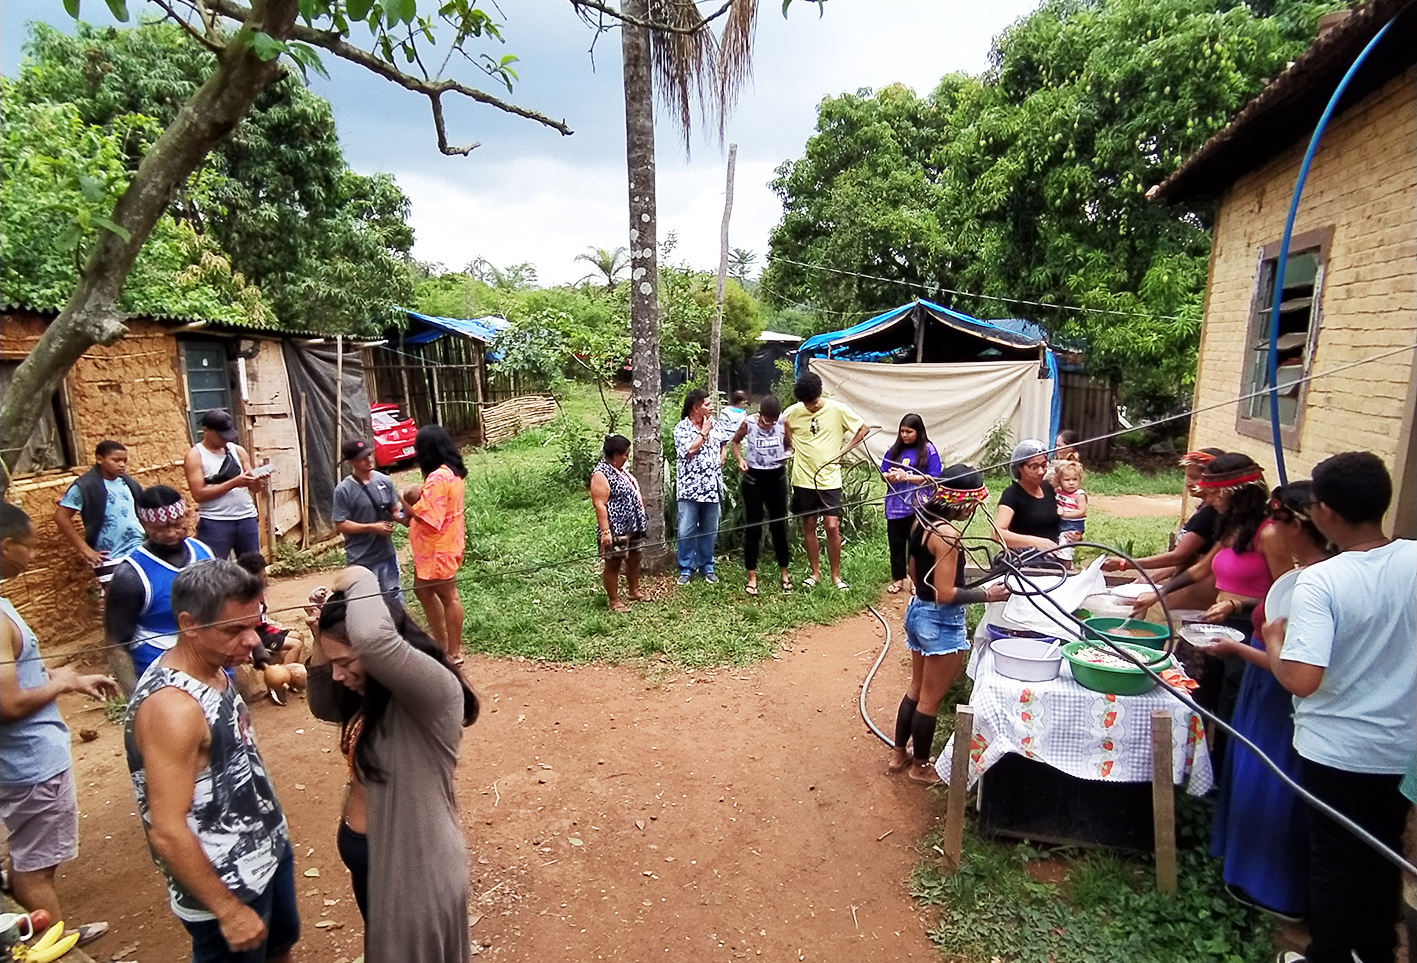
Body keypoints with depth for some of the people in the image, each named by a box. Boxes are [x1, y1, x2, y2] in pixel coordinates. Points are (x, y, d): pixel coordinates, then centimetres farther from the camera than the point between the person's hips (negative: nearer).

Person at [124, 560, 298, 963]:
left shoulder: (214, 668, -3)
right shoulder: (172, 706, -30)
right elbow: (167, 832, -27)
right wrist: (228, 910, -20)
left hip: (267, 850, 8)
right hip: (226, 884, -8)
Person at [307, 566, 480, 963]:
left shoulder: (436, 691, -33)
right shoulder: (371, 692, -5)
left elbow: (374, 639, -51)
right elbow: (324, 706, 14)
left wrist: (361, 583, -31)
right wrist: (321, 643, -3)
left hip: (412, 862, -8)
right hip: (365, 850, 8)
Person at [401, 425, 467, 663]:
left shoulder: (438, 477, -24)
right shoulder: (452, 472, 7)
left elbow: (425, 516, -25)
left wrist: (404, 502, -11)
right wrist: (420, 496, -1)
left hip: (439, 547, -10)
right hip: (437, 545, 10)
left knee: (448, 597, 2)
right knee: (423, 590, 21)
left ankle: (454, 652, 15)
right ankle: (442, 642, 31)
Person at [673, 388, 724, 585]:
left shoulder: (713, 425, 9)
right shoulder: (681, 428, -7)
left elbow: (721, 443, 24)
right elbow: (689, 451, -19)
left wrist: (721, 461, 11)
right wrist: (704, 432, -13)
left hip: (712, 487, 5)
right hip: (690, 488, -5)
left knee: (710, 531, 11)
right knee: (687, 531, 0)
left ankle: (707, 567, 24)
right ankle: (686, 569, 14)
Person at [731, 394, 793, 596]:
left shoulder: (783, 423, -8)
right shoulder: (748, 423, -11)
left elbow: (789, 445, 8)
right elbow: (735, 442, 7)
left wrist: (787, 453, -15)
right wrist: (740, 459, -11)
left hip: (777, 477, 2)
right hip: (753, 478, -2)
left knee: (779, 525, 10)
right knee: (753, 528, 1)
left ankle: (784, 572, 26)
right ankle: (752, 577, 11)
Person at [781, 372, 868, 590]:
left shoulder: (837, 410, -6)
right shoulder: (793, 412, -3)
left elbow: (862, 429, 4)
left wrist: (842, 451, -3)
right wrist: (791, 445, -3)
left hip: (830, 479, -1)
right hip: (803, 479, 2)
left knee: (832, 526, -5)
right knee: (808, 526, 8)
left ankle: (836, 575, 9)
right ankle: (815, 572, 22)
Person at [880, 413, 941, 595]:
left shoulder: (928, 450, -5)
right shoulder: (894, 449, 6)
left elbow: (933, 478, -11)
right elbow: (883, 473, 9)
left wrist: (907, 477, -18)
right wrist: (889, 476, -15)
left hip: (918, 506, -4)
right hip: (895, 505, 4)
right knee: (896, 543, 11)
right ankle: (898, 578, 25)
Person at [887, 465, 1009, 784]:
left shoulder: (922, 520, 1)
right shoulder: (948, 533, -25)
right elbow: (946, 594, -24)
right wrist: (987, 595, -14)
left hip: (918, 611, 9)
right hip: (942, 622, -9)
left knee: (916, 689, 23)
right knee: (930, 699, 10)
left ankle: (899, 754, 36)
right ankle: (921, 766, 27)